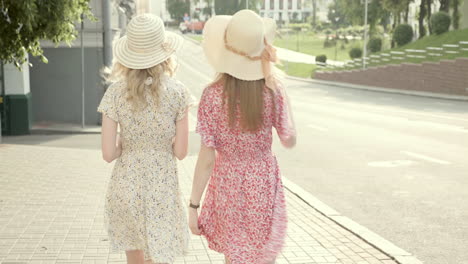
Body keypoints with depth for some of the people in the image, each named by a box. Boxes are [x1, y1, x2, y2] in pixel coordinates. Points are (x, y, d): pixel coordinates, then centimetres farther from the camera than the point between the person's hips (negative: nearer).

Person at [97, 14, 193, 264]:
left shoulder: (116, 93, -9)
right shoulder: (177, 92, -10)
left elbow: (108, 154, -9)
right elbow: (180, 151, -6)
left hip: (126, 187, 2)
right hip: (163, 189, -2)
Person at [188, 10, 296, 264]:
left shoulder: (213, 95, -15)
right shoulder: (273, 90, -11)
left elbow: (207, 158, -14)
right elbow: (289, 141, 0)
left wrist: (193, 205, -5)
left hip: (228, 185, -1)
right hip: (264, 185, 1)